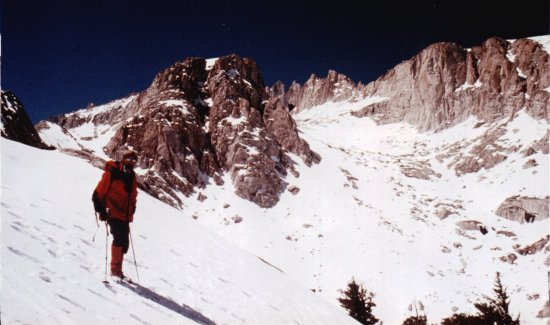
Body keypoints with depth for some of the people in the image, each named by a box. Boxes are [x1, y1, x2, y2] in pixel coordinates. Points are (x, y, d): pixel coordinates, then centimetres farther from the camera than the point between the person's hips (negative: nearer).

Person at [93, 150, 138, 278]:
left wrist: (132, 208, 17)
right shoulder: (112, 173, -8)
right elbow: (99, 192, -9)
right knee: (119, 239, -18)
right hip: (113, 214, -8)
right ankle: (116, 269, -11)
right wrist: (101, 209, -13)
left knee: (124, 243, 9)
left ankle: (117, 269, 22)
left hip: (125, 216, 8)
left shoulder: (131, 176, 14)